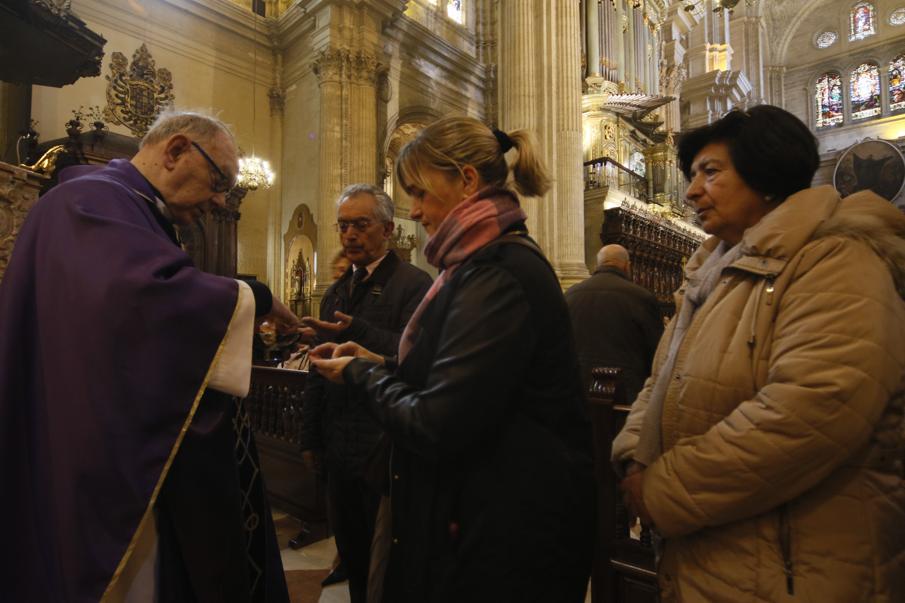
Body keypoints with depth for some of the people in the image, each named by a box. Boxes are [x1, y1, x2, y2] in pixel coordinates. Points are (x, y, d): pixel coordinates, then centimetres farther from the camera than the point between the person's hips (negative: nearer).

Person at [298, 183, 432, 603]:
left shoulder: (414, 284, -9)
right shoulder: (335, 292, 13)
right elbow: (320, 371, 17)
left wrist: (355, 331, -32)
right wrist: (311, 438, 16)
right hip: (340, 452, 7)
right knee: (353, 559, 19)